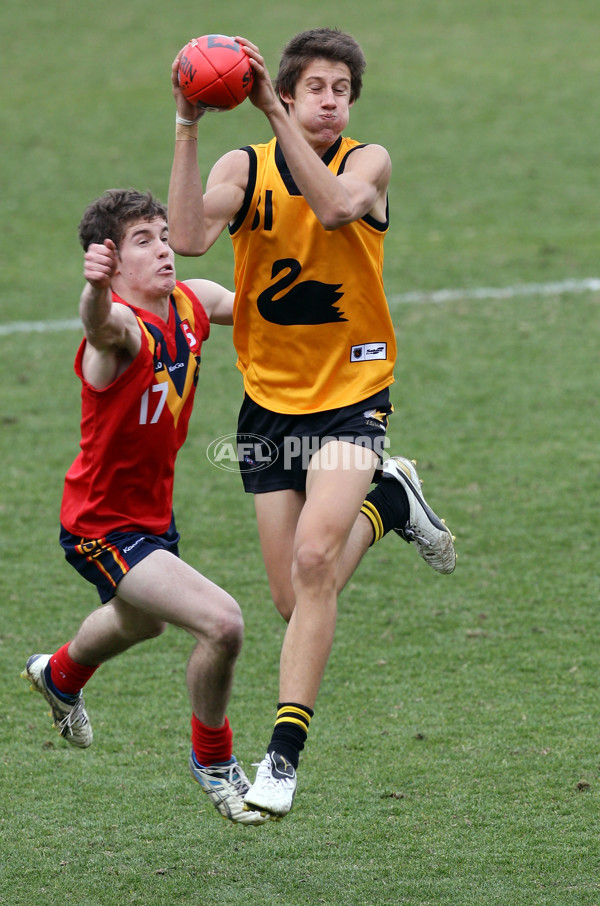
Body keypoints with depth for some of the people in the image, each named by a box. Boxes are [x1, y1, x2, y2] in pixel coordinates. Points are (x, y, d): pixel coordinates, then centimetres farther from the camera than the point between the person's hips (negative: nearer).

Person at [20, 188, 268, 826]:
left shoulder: (191, 302, -9)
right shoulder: (123, 328, -32)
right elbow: (100, 324, -59)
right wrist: (96, 288, -81)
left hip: (153, 509, 9)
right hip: (102, 526, -9)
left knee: (140, 623, 36)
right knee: (221, 623, -23)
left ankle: (59, 676, 69)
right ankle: (212, 761, 3)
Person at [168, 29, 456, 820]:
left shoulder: (368, 162, -6)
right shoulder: (244, 167, -2)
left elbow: (334, 207, -30)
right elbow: (189, 237, -22)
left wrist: (275, 114, -34)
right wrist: (188, 130, -28)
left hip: (352, 396, -3)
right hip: (270, 401, 3)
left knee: (314, 560, -24)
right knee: (294, 603, 5)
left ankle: (285, 754, -18)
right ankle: (390, 500, 36)